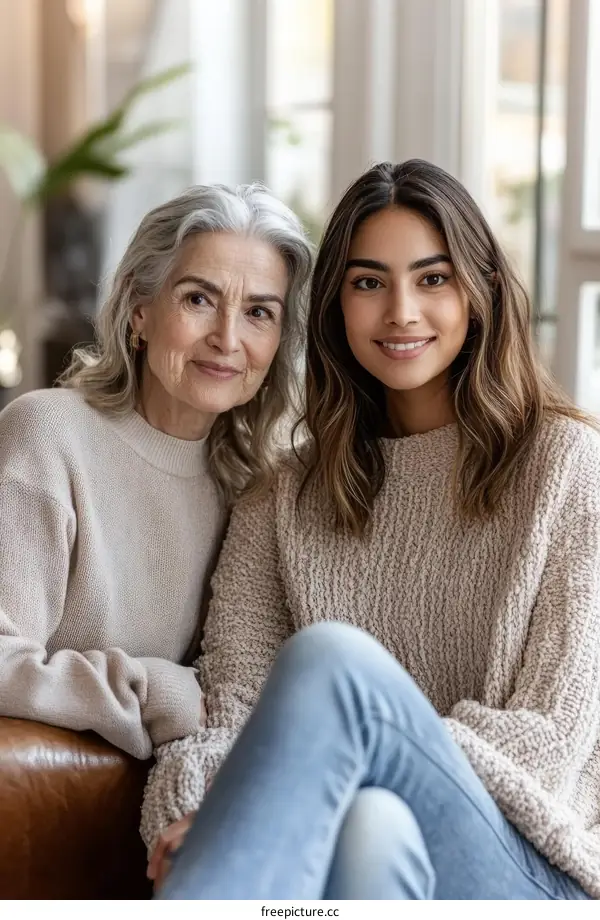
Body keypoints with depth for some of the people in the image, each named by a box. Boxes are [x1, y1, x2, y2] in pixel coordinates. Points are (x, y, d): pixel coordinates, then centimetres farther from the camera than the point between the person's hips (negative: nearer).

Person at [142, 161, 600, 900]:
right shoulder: (288, 499, 15)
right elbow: (232, 706, 3)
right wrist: (187, 812, -22)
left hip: (524, 874, -2)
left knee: (332, 657, -32)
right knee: (370, 826, -37)